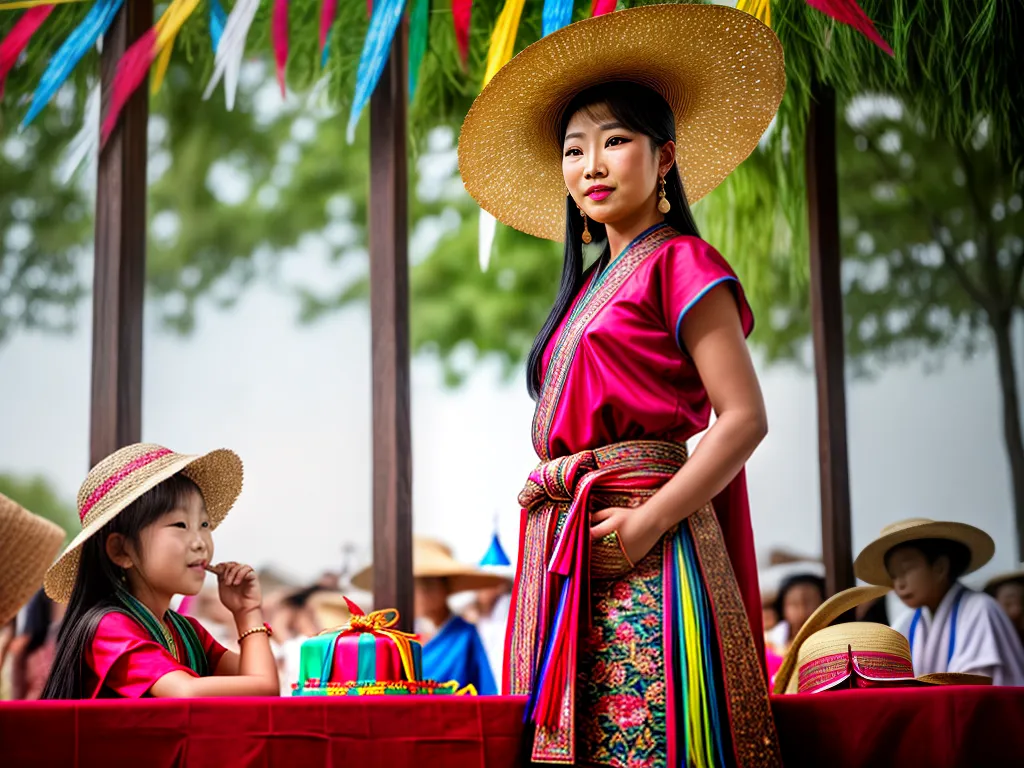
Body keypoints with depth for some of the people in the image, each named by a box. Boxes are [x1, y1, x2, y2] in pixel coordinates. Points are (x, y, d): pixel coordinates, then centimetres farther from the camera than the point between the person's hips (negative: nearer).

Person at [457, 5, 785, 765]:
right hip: (566, 552, 8)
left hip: (642, 557, -8)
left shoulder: (679, 261, -2)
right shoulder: (591, 283, 20)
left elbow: (745, 418, -11)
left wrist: (649, 520, -17)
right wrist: (555, 499, 5)